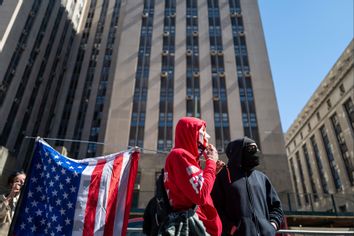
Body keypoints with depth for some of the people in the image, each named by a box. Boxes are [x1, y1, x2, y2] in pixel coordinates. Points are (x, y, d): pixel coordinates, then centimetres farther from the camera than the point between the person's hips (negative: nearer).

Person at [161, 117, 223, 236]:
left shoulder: (187, 156, 17)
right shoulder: (180, 154, -13)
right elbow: (201, 195, -22)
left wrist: (212, 171, 9)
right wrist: (211, 162, -10)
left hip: (195, 224, 10)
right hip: (189, 226, -10)